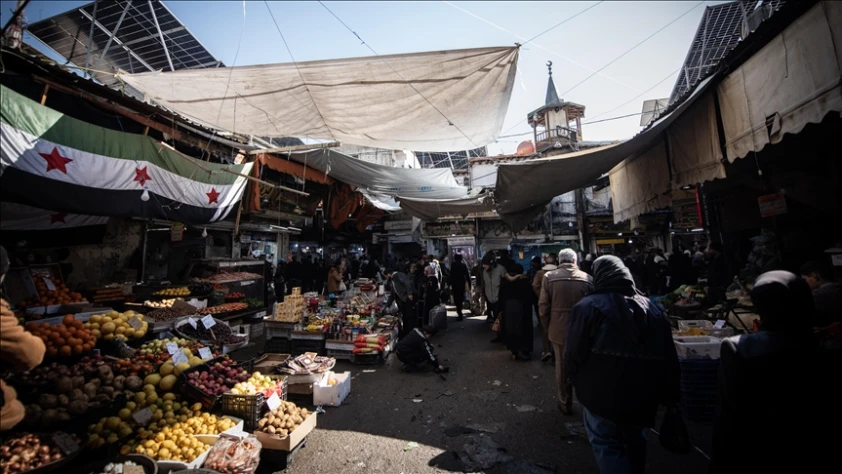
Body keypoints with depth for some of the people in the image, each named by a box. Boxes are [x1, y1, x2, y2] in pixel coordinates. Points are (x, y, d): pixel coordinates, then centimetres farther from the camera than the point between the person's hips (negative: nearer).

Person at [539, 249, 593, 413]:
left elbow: (543, 307, -9)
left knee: (562, 368, 14)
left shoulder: (549, 276, -9)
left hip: (559, 330, -1)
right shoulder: (587, 278, -6)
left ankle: (565, 404, 27)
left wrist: (548, 328, 5)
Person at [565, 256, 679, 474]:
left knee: (607, 445, 9)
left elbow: (573, 355, -15)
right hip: (643, 395, 7)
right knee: (635, 441, 27)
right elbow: (669, 358, 8)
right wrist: (670, 396, 17)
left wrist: (579, 383, 4)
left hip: (603, 394, -6)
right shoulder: (652, 307, 5)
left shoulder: (588, 307, -15)